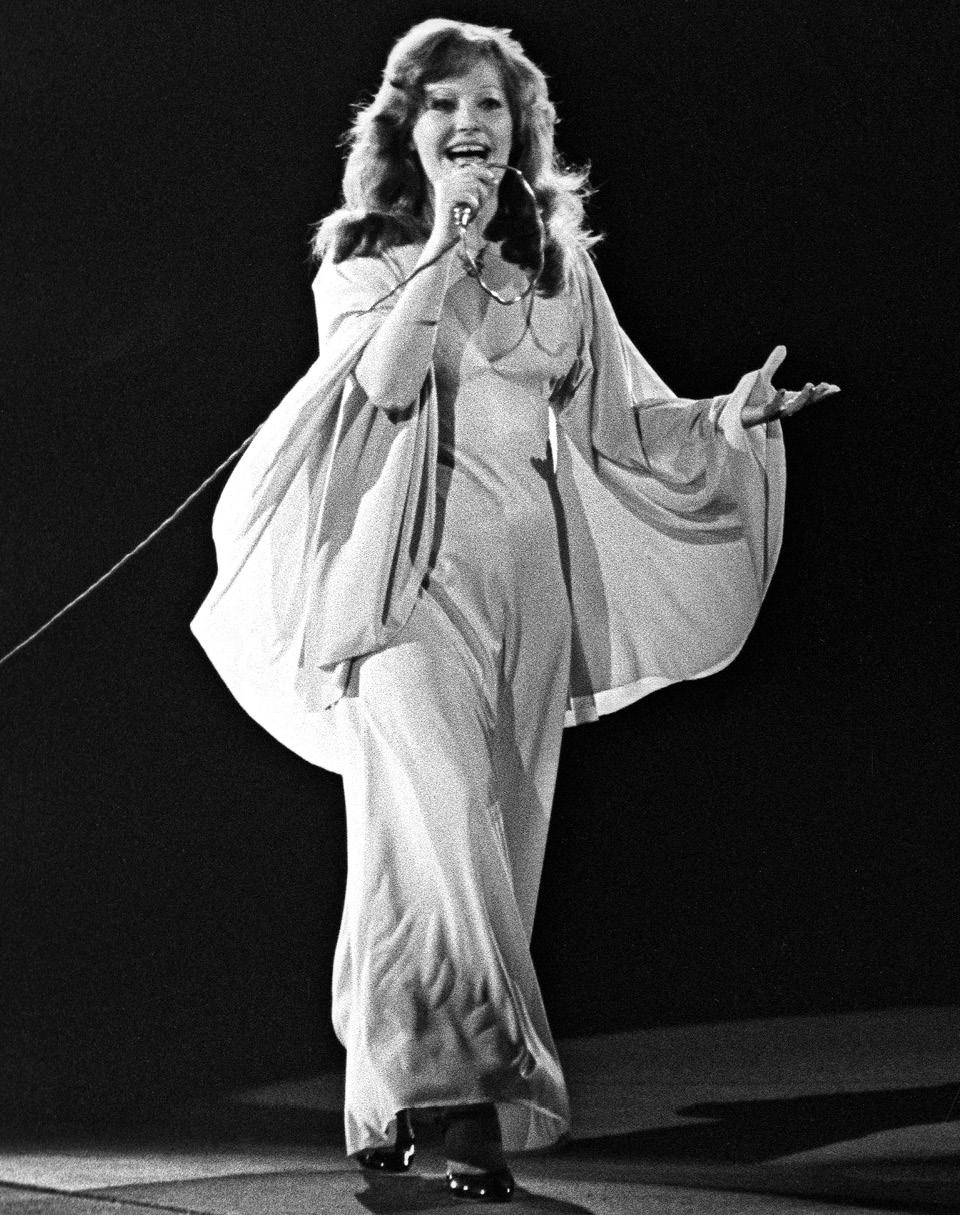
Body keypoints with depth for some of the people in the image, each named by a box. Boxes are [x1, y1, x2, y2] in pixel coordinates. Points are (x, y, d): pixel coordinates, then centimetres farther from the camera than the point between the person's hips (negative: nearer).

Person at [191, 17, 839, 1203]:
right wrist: (443, 252, -15)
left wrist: (732, 417, 0)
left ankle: (393, 1096, 10)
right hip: (411, 573, -4)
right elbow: (383, 383, -13)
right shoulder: (365, 257, 5)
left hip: (531, 577, 4)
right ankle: (476, 1096, -17)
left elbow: (619, 422, 15)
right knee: (441, 824, -17)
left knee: (495, 842, 2)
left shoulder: (560, 268, 15)